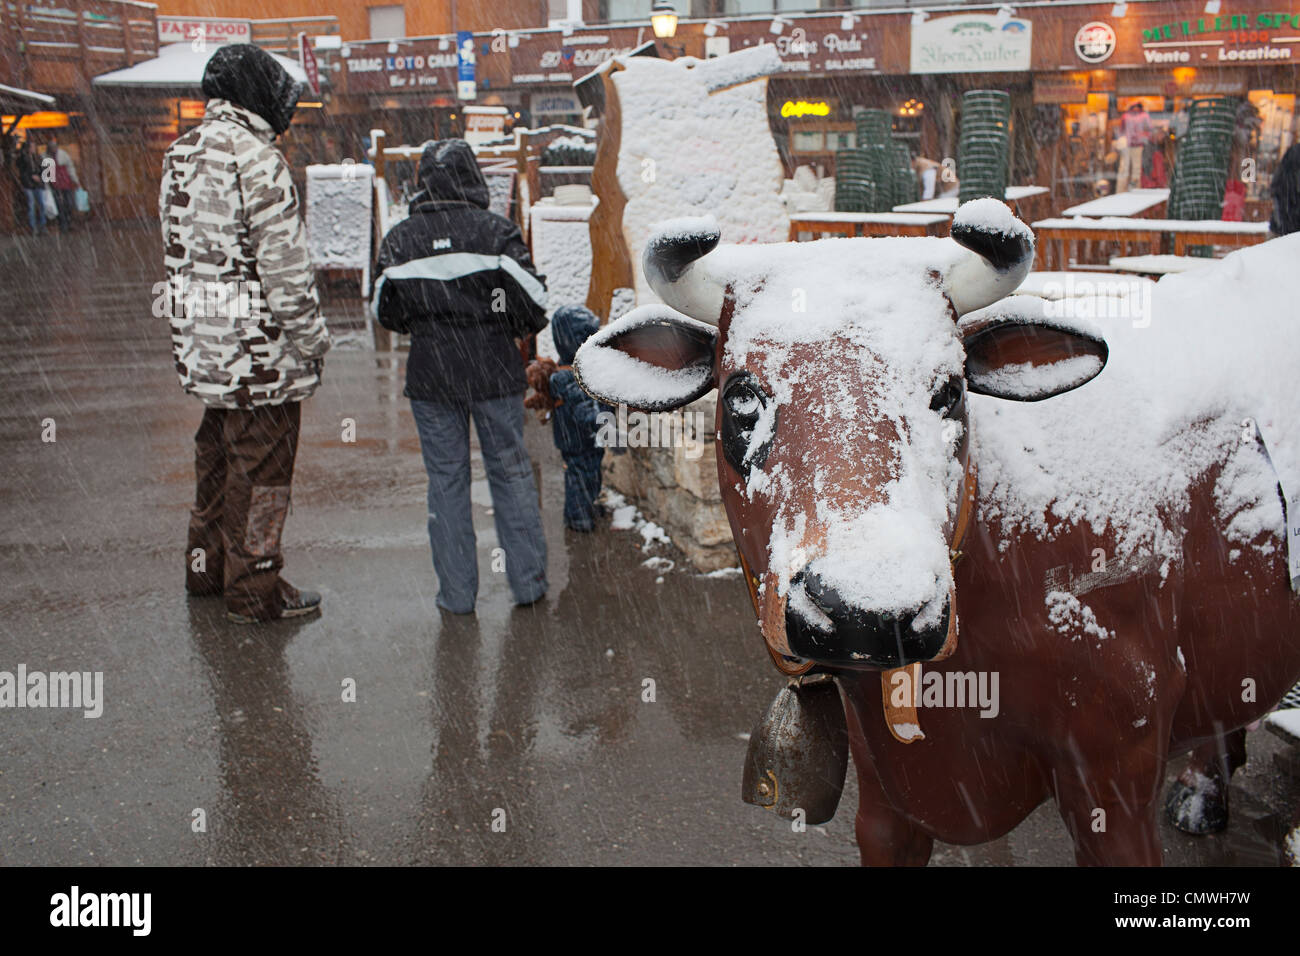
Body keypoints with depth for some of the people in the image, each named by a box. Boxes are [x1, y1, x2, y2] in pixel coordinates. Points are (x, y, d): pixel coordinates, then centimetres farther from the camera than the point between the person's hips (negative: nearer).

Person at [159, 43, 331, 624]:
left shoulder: (183, 154, 11)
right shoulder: (254, 157, -18)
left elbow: (182, 249, 16)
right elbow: (283, 262, -19)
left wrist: (197, 324, 21)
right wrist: (311, 336, -11)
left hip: (202, 337, 9)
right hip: (258, 347, -9)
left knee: (218, 455, 22)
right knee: (260, 466, 2)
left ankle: (207, 566, 36)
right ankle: (254, 591, 12)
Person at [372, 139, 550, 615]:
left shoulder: (399, 239, -1)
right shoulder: (496, 231, -8)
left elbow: (384, 312, 6)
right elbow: (533, 301, -9)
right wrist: (519, 329, 12)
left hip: (430, 375, 1)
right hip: (494, 373, -1)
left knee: (446, 481, 9)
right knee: (511, 472, 11)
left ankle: (457, 593, 13)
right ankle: (527, 581, 16)